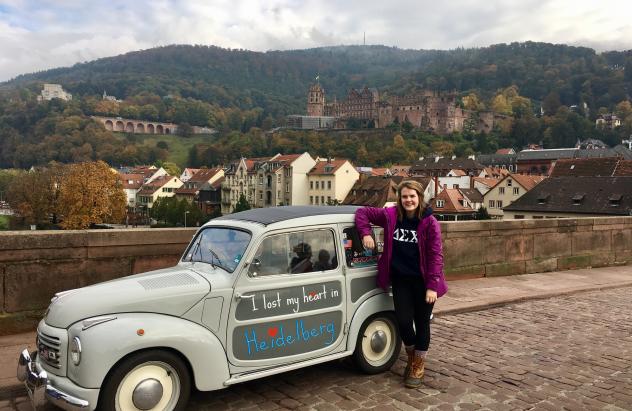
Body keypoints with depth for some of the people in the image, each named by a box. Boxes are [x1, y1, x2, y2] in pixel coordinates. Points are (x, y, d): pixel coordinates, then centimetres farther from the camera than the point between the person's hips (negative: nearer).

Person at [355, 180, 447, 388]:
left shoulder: (429, 222, -10)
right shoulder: (390, 215, -3)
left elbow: (436, 255, -11)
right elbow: (363, 212, 7)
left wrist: (432, 286, -16)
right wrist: (365, 233, -10)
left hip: (423, 280, -2)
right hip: (400, 279, 2)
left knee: (422, 323, 7)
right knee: (403, 321, -1)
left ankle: (418, 366, 28)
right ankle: (411, 357, 30)